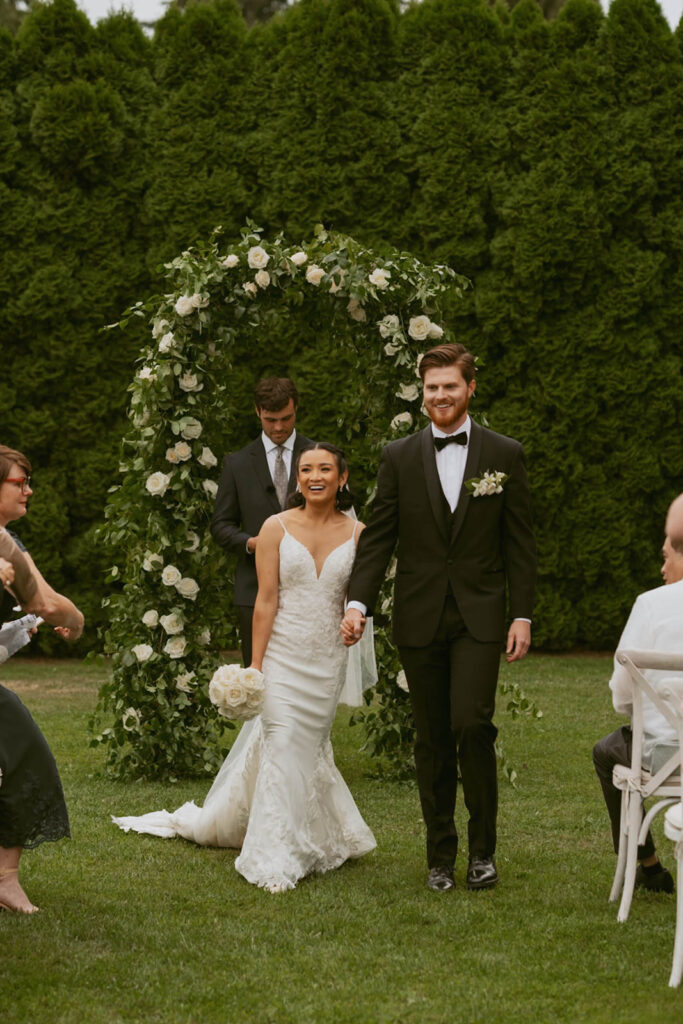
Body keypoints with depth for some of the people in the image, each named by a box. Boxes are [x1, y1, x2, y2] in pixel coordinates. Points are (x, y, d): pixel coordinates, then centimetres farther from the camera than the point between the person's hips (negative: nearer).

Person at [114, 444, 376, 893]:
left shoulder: (356, 533, 3)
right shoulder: (277, 528, -2)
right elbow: (266, 600, -5)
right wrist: (255, 665, -8)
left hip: (328, 660, 2)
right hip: (283, 655, -2)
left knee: (309, 746, 9)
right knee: (282, 745, -9)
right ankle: (276, 862, -4)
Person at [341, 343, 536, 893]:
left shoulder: (504, 454, 3)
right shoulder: (399, 457, 5)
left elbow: (519, 543, 3)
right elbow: (378, 537, 4)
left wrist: (522, 615, -3)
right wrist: (358, 603, -8)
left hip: (480, 616, -2)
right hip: (421, 618, 2)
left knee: (472, 724, -15)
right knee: (432, 740, 6)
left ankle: (483, 847, 0)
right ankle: (440, 856, 16)